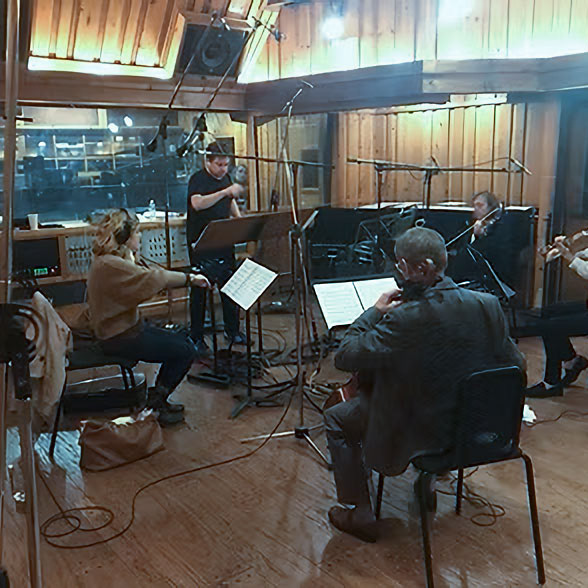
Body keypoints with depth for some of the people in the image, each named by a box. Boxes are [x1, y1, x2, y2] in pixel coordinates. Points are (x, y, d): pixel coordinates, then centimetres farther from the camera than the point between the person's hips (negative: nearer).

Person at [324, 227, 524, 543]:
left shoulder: (405, 319, -30)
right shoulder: (487, 304, -12)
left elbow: (345, 356, -23)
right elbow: (515, 364, 1)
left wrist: (374, 312, -9)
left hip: (425, 432, -6)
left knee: (336, 418, 15)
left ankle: (359, 515, 22)